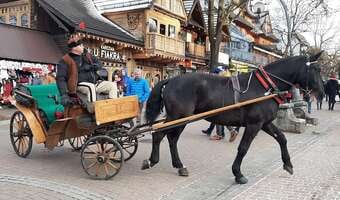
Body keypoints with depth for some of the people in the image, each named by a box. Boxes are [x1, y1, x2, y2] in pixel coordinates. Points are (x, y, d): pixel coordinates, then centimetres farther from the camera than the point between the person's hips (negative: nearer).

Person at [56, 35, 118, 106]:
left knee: (112, 85, -9)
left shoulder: (87, 55, 15)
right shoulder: (65, 61, -4)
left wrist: (91, 66, -7)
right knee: (91, 87, -38)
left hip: (95, 83, 6)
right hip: (80, 85, -6)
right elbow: (60, 79, -10)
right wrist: (64, 95, -22)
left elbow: (99, 64, 18)